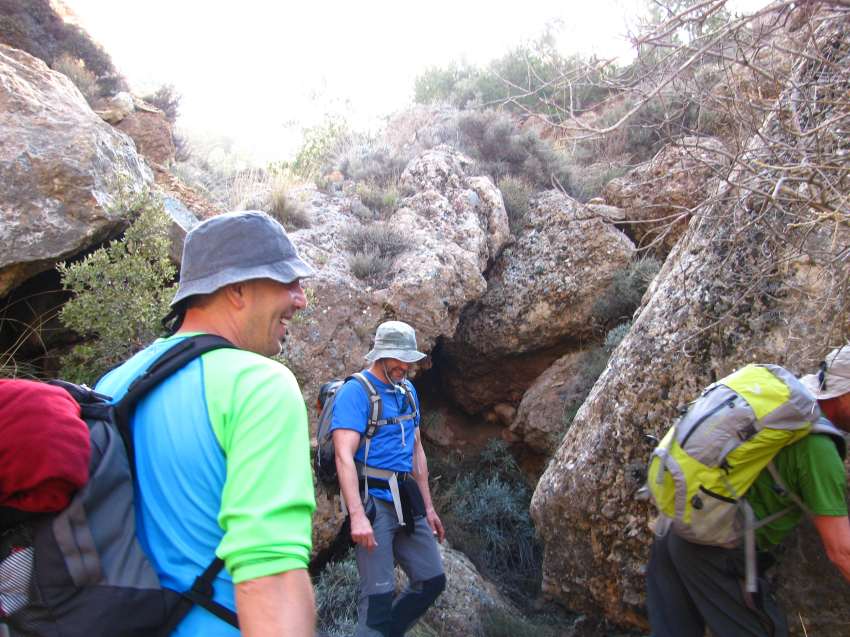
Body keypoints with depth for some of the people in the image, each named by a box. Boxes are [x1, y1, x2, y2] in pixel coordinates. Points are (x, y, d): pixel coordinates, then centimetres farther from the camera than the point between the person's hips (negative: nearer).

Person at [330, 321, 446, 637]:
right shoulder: (355, 392, -12)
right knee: (379, 594, -6)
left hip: (407, 501, 8)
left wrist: (428, 506, 17)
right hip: (373, 501, -7)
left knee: (432, 581, 11)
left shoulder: (408, 391, 12)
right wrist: (357, 515, -30)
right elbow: (344, 456, -21)